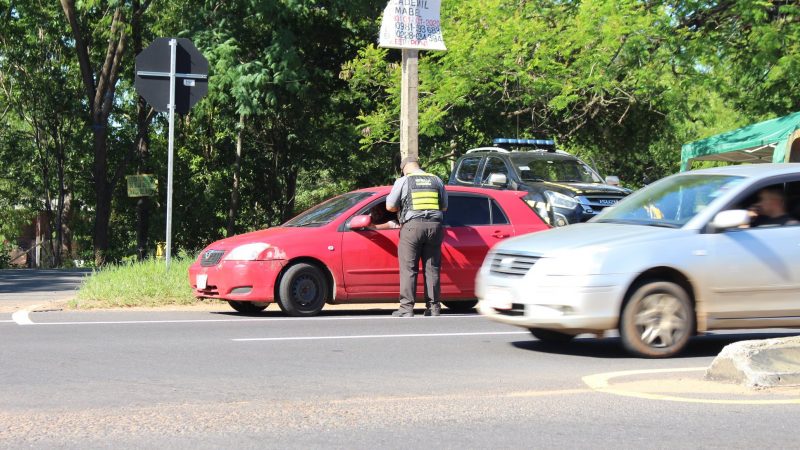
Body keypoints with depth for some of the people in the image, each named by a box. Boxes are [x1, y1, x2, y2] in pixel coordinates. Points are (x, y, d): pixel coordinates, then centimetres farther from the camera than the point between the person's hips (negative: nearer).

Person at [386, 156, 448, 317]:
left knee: (408, 269, -1)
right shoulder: (437, 180, 14)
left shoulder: (403, 181, 4)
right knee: (432, 269, 7)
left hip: (412, 226, -3)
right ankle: (433, 307, 8)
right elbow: (444, 207, 18)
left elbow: (390, 206, 5)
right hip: (434, 226, 3)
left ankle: (406, 308, -4)